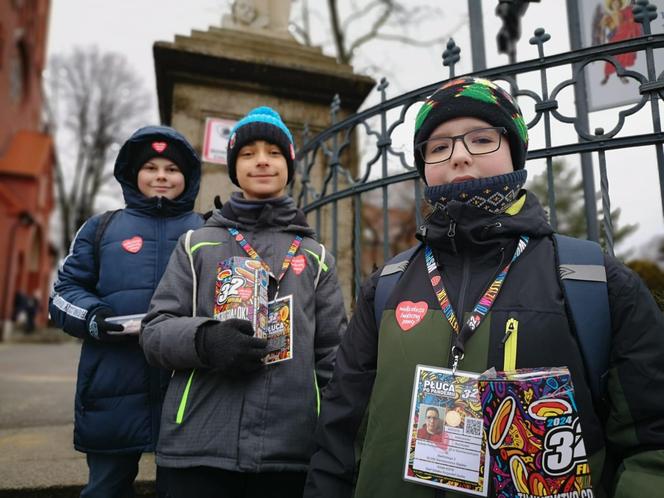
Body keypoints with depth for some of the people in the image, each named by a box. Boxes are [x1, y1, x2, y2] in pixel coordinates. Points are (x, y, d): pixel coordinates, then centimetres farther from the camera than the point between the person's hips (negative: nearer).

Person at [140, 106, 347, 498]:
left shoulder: (316, 257, 10)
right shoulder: (198, 245, 8)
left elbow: (333, 356, 9)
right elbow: (155, 331, 4)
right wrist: (205, 340, -17)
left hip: (291, 452, 1)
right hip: (198, 450, 0)